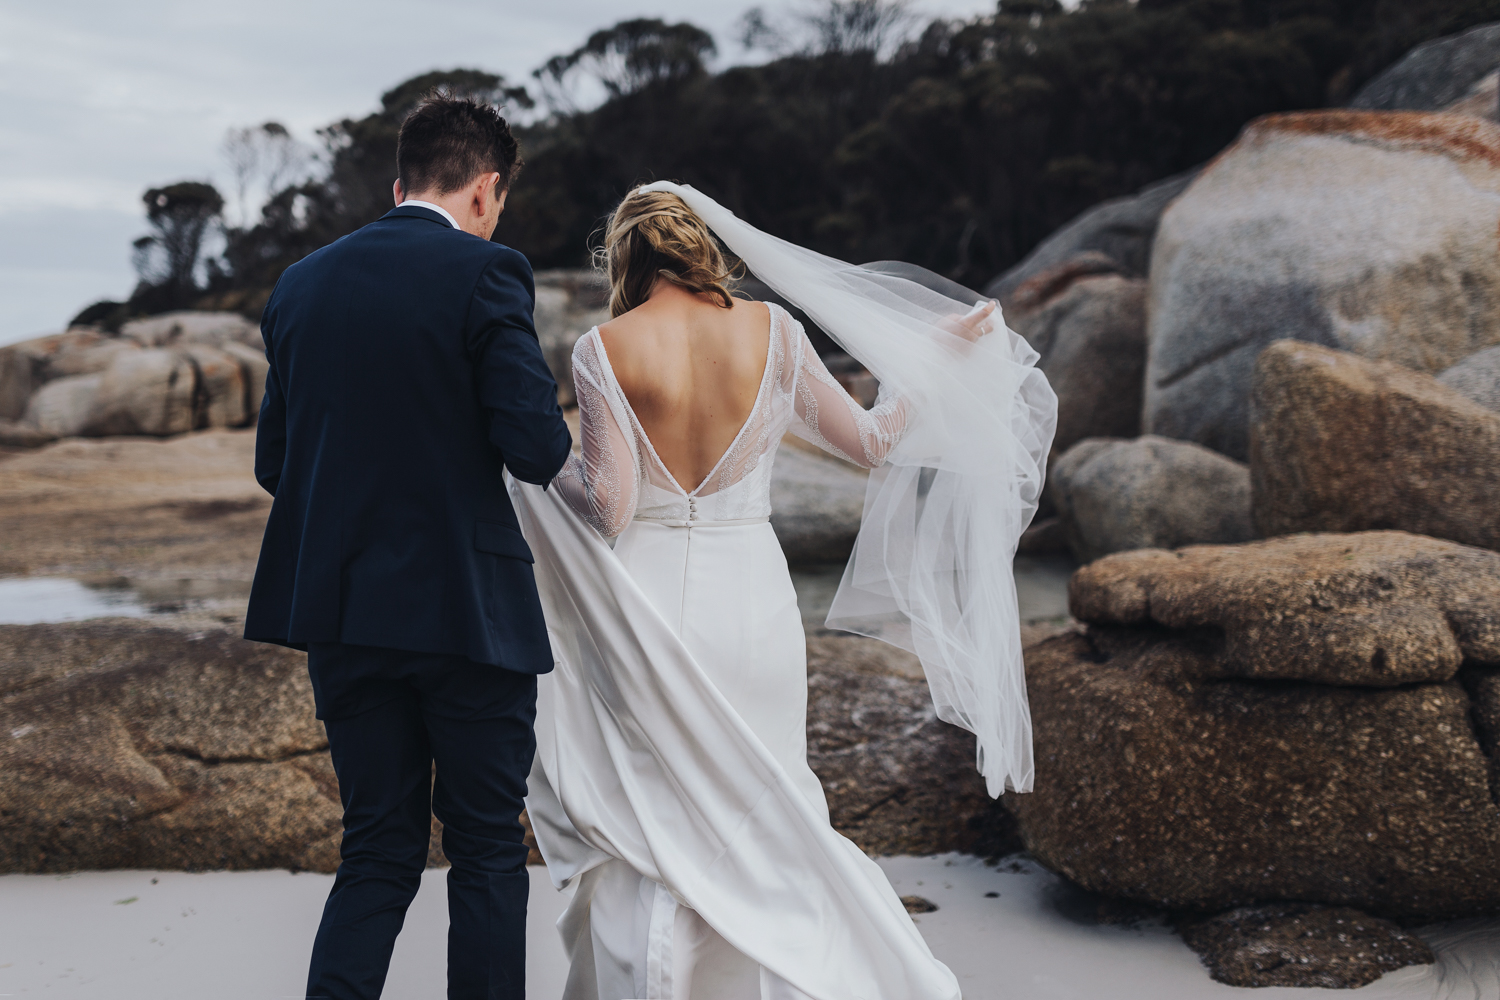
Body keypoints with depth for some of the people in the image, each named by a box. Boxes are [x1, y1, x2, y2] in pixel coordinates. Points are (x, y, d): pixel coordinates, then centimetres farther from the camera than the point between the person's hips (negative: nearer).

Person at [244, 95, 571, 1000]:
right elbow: (536, 450, -16)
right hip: (467, 609, -5)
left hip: (341, 610, 5)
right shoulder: (487, 273, -9)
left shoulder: (302, 283, 8)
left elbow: (274, 463, 10)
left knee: (379, 847, 15)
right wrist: (552, 430, 6)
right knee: (487, 848, 10)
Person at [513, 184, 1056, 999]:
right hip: (751, 599, 2)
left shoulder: (603, 350, -6)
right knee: (757, 811, 17)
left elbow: (611, 509, -13)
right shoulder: (771, 332, 0)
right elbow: (870, 441, 6)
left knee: (646, 824, 11)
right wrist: (941, 358, 19)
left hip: (648, 605, -2)